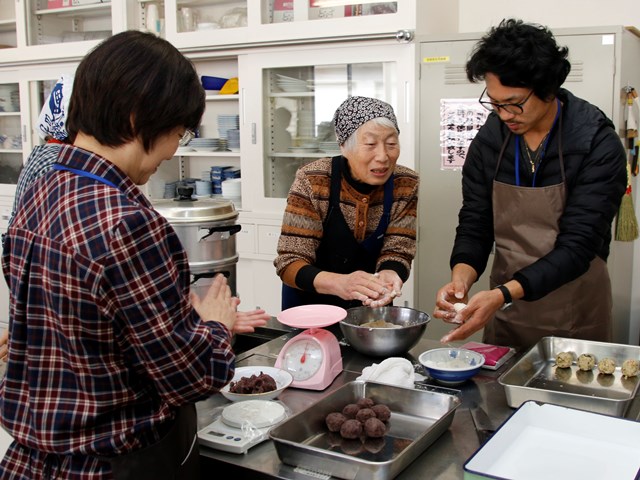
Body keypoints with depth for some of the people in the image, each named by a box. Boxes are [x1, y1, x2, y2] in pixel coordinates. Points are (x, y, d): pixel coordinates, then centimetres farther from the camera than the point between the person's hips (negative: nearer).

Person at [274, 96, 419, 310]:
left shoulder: (406, 185, -8)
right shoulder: (312, 182, -18)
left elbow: (397, 252, -7)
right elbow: (289, 263, -20)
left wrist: (387, 275, -31)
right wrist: (340, 283, -38)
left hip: (371, 308, 2)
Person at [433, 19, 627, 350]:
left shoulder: (598, 145, -17)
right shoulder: (488, 141, -5)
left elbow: (577, 246, -22)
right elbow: (474, 226, -2)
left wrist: (504, 294, -34)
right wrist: (461, 280, -22)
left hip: (574, 319, -3)